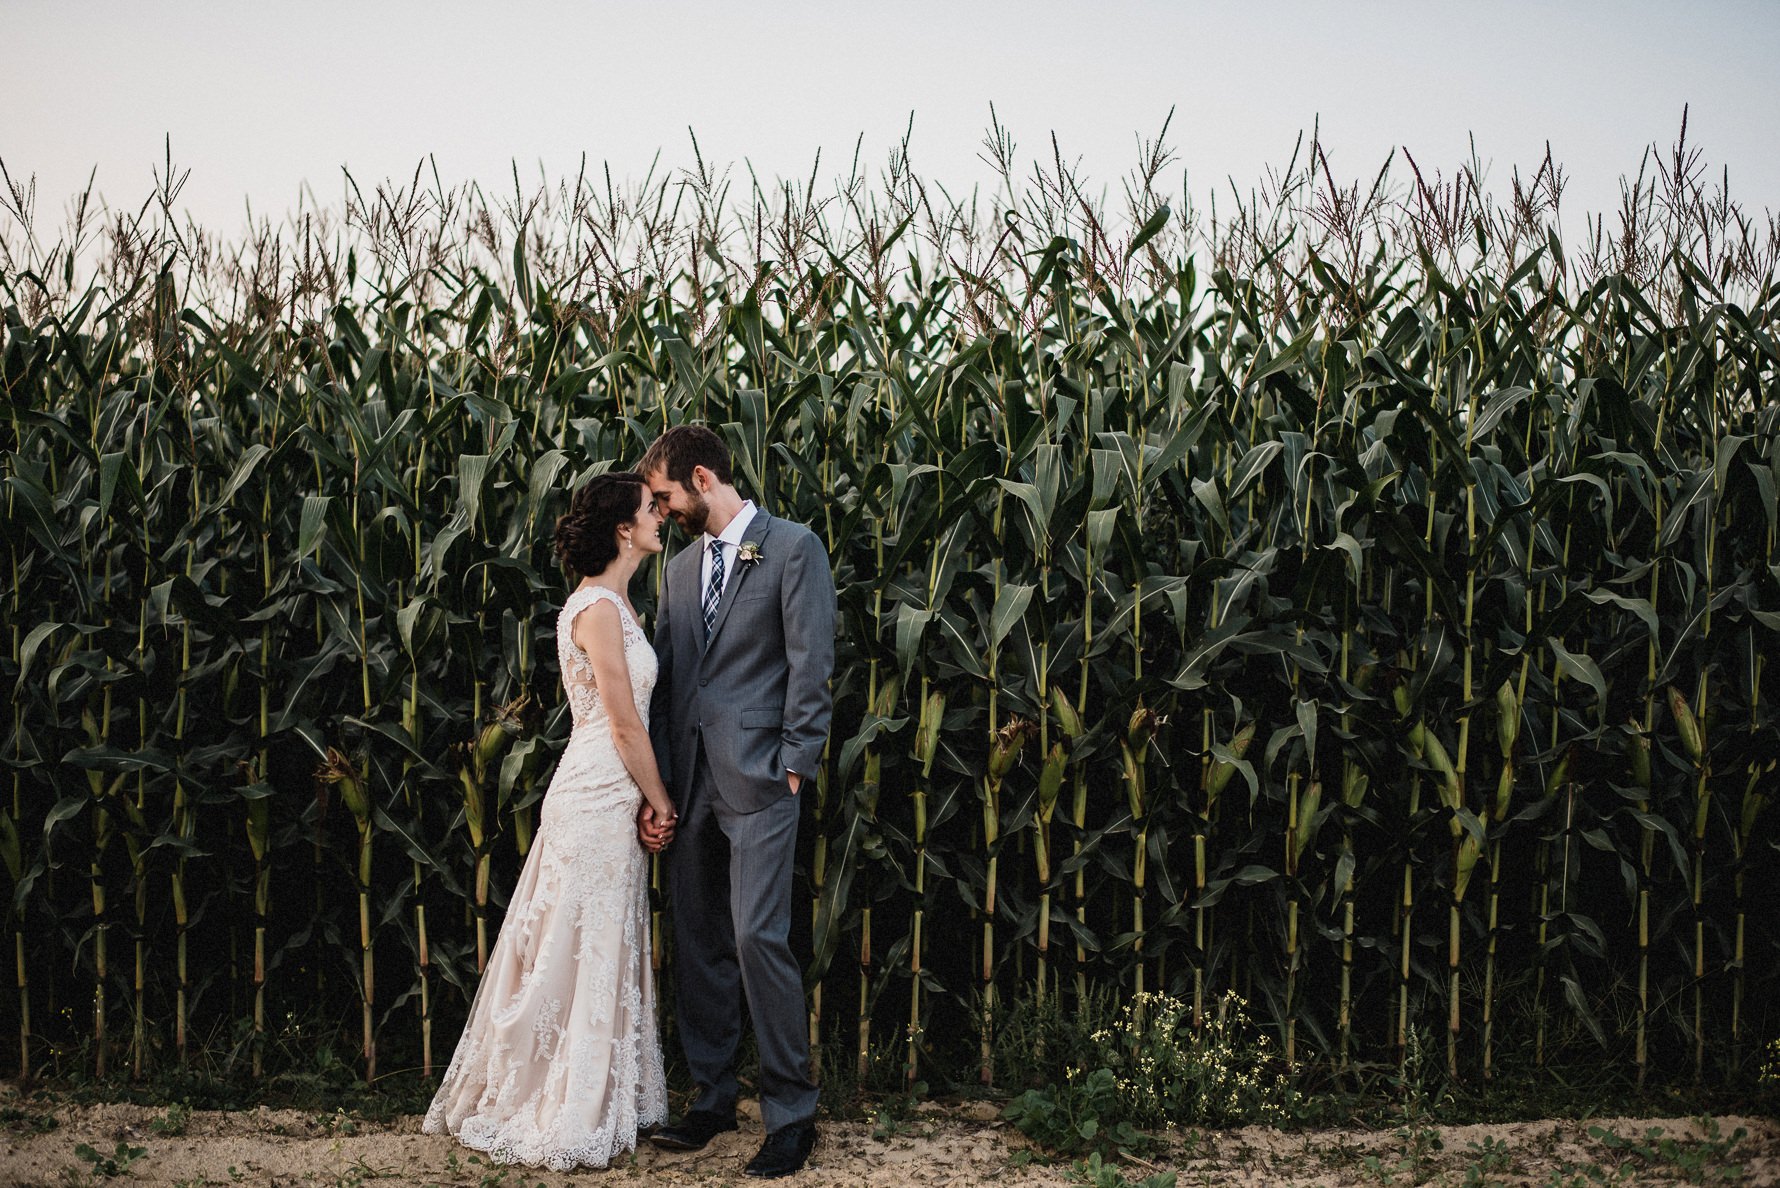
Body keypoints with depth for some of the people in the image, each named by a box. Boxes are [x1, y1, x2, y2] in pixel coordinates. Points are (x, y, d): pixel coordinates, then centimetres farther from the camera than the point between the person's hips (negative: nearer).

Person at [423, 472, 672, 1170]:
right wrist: (660, 801, -7)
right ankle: (570, 1123, 11)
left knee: (600, 958, 16)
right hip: (600, 804, -10)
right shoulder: (599, 608, -17)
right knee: (586, 960, 0)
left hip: (604, 798, 10)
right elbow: (625, 725, -17)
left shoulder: (607, 602, 14)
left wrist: (644, 798, 10)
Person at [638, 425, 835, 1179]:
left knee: (758, 937, -11)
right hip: (690, 785, 7)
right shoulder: (681, 567, 17)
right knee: (697, 943, 10)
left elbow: (811, 666, -8)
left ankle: (791, 1112, 1)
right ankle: (712, 1098, 23)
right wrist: (655, 788, 8)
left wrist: (793, 766, -12)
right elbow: (664, 682, 14)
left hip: (757, 780, -7)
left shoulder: (792, 549, -3)